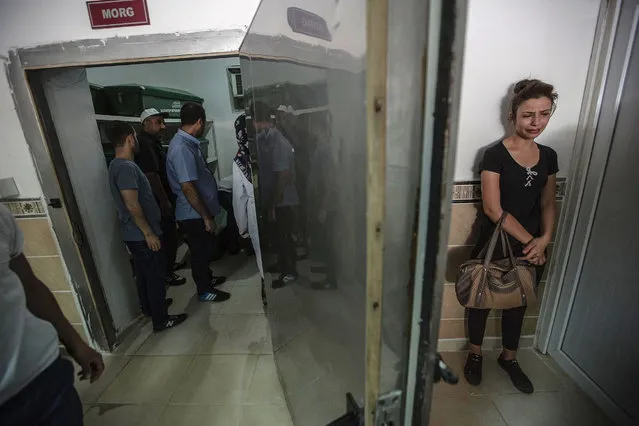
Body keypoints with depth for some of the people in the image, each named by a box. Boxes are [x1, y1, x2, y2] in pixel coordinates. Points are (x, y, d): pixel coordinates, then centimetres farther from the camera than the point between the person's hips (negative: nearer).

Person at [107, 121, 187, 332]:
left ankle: (149, 307, 40)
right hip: (141, 235, -10)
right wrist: (149, 233, -20)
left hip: (134, 234, 10)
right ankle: (161, 320, 14)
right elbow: (132, 205, -26)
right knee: (156, 275, 1)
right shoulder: (127, 167, -22)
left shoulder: (117, 165, 11)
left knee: (143, 273, 22)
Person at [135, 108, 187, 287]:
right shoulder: (145, 144, -19)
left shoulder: (152, 142, 15)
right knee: (169, 238, 0)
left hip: (162, 201, 10)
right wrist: (165, 202, -24)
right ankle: (167, 274, 13)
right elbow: (151, 176, -26)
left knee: (168, 237, 21)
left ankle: (169, 266, 36)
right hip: (160, 203, -10)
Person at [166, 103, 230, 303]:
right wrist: (206, 217, -22)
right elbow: (187, 188, -27)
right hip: (194, 215, -9)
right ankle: (205, 291, 25)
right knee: (200, 252, 7)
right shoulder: (181, 148, -25)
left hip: (199, 212, 9)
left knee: (206, 248, 23)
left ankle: (207, 278, 43)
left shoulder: (188, 143, 7)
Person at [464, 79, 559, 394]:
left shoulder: (549, 156, 4)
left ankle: (509, 358, 44)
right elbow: (493, 209, -19)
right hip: (494, 245, -5)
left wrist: (544, 239, -9)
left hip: (532, 248, 5)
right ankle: (475, 354, 38)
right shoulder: (495, 155, -14)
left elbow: (547, 204, 7)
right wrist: (529, 241, -16)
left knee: (518, 304, 21)